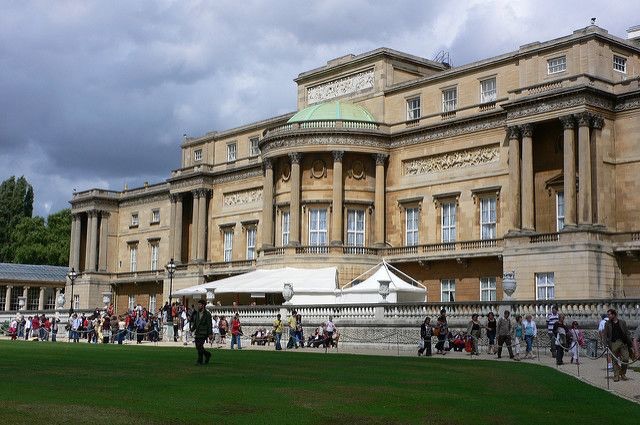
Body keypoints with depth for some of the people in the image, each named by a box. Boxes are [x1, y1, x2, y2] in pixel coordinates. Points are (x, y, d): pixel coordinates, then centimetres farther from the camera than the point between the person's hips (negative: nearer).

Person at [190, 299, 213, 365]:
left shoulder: (207, 314, -7)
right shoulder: (196, 313, 11)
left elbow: (209, 325, -9)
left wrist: (210, 334, -13)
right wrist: (192, 330, 6)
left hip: (203, 333, -7)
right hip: (197, 332, 7)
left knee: (199, 346, -14)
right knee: (198, 347, 7)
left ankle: (200, 361, -6)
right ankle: (207, 354, 29)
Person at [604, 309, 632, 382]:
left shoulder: (622, 322, 9)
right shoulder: (608, 324, 8)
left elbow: (627, 333, 10)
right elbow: (605, 335, 8)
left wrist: (629, 342, 2)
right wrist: (607, 344, -4)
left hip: (623, 343, 1)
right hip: (614, 343, 0)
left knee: (625, 359, -4)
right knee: (615, 360, 0)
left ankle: (623, 374, 12)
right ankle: (616, 375, 6)